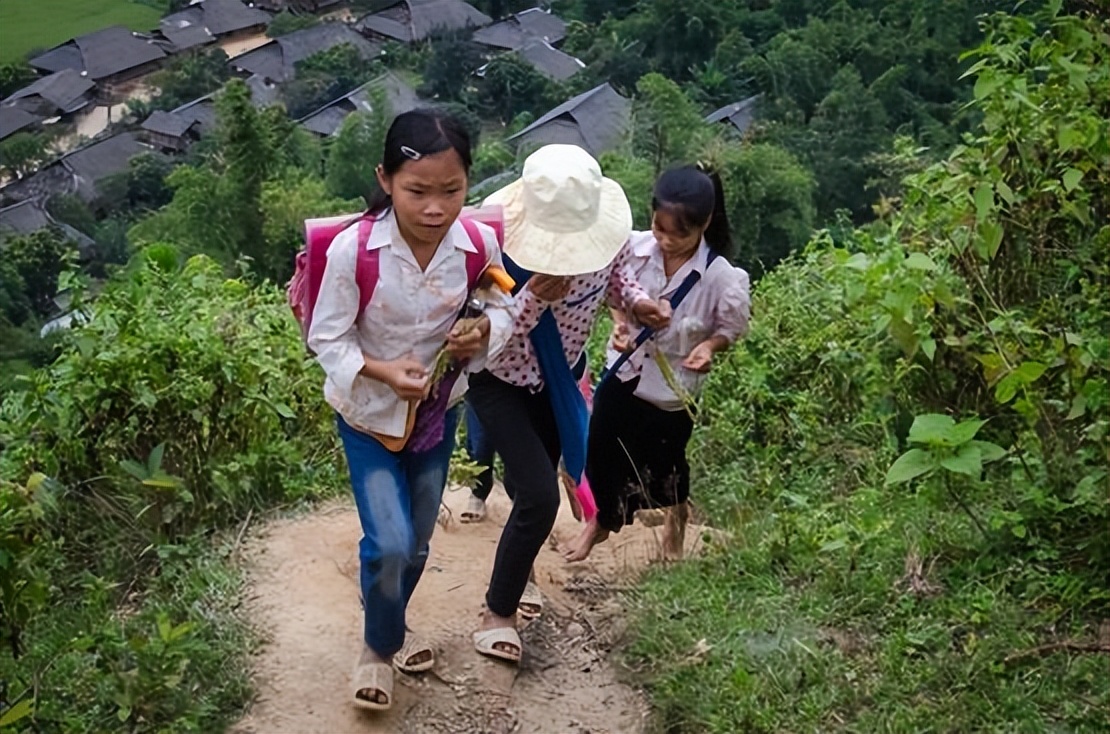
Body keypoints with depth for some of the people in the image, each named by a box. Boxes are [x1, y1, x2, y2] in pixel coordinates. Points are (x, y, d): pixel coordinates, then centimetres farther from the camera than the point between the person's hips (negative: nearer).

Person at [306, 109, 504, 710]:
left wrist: (480, 331, -23)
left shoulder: (480, 244, -20)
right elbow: (327, 340, -16)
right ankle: (379, 647, 19)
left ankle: (390, 628, 48)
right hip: (368, 414, -3)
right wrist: (384, 372, -32)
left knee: (417, 541, 18)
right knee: (389, 543, -12)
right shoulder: (353, 250, -28)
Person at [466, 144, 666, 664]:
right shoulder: (495, 239, -34)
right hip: (499, 379, -5)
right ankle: (498, 611, 7)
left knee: (534, 478, 21)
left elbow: (615, 262, 5)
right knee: (540, 496, -14)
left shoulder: (599, 225, -20)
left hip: (558, 374, 5)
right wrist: (533, 300, -45)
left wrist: (634, 299, -15)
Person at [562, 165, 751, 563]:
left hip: (673, 386, -2)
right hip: (625, 370, 2)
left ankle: (674, 531, 52)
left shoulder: (720, 277, -27)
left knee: (666, 463, 18)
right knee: (601, 450, 13)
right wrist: (620, 322, -17)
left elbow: (733, 326, -9)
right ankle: (601, 521, 45)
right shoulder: (635, 248, -19)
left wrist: (710, 345, -29)